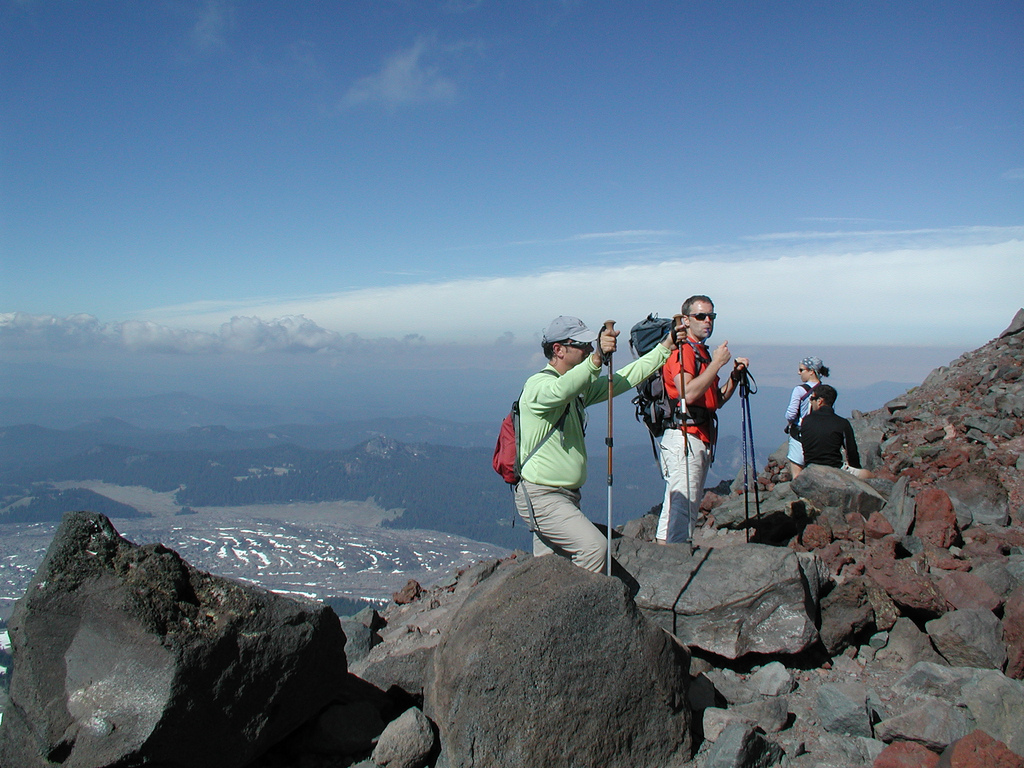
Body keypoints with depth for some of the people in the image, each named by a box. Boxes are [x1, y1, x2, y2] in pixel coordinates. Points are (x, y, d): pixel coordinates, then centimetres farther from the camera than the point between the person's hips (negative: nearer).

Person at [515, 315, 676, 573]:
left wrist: (665, 347, 13)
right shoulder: (538, 385, -16)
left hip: (567, 495, 9)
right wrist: (596, 358, -54)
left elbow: (625, 379, 15)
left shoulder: (580, 387, 12)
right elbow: (560, 390, -39)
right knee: (594, 547, -20)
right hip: (541, 496, -9)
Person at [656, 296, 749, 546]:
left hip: (701, 439, 10)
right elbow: (688, 393, -24)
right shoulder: (681, 350, -8)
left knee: (675, 506, 13)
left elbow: (716, 400, 23)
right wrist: (717, 363, -17)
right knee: (684, 506, -12)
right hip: (684, 437, -10)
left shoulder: (702, 352, 22)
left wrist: (735, 376, 10)